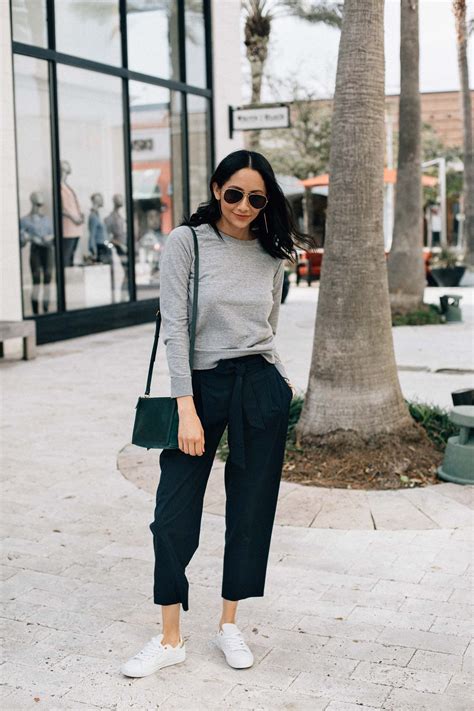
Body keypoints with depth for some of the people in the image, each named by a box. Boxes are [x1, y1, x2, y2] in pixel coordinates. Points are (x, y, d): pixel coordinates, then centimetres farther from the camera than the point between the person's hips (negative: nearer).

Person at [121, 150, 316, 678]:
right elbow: (175, 328, -11)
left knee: (251, 510, 9)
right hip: (201, 385, -3)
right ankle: (170, 639, 14)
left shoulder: (271, 254, 7)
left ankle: (229, 625, 26)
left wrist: (279, 384, 13)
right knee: (174, 514, -2)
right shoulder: (186, 242, -5)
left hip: (261, 389, 3)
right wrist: (187, 409, -16)